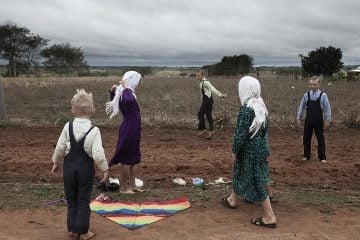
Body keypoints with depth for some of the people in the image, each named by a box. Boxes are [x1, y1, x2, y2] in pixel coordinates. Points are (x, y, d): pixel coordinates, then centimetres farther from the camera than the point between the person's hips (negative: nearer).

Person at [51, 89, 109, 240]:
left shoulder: (68, 127, -6)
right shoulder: (94, 130, -14)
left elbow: (60, 148, -2)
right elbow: (98, 154, -17)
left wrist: (56, 162, 14)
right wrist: (105, 169, -5)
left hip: (69, 167, 2)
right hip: (86, 168, -2)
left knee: (71, 199, 16)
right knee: (83, 200, 9)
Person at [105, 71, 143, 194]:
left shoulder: (125, 92, 10)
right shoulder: (127, 93, -18)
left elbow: (114, 101, 28)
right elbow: (129, 101, -43)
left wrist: (113, 91, 12)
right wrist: (126, 87, -29)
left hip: (132, 130, 10)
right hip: (129, 130, -10)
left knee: (134, 158, 16)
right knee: (126, 159, 1)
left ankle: (132, 185, 26)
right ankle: (123, 187, 13)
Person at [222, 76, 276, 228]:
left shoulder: (246, 109, -23)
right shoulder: (260, 106, 4)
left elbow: (241, 133, -21)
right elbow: (264, 129, 9)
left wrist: (235, 150, -8)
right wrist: (266, 150, 16)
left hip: (249, 149, -9)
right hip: (260, 147, 9)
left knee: (256, 181, -1)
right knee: (239, 173, 26)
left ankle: (269, 217, 5)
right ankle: (232, 199, 44)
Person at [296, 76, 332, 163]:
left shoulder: (323, 95, -6)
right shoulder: (306, 95, 0)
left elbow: (327, 109, -2)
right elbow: (301, 107, 7)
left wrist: (328, 120, -3)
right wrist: (298, 118, 6)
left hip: (318, 120, -2)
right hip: (308, 120, 2)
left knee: (320, 139, 5)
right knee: (306, 138, 9)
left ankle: (322, 157, 15)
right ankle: (306, 155, 22)